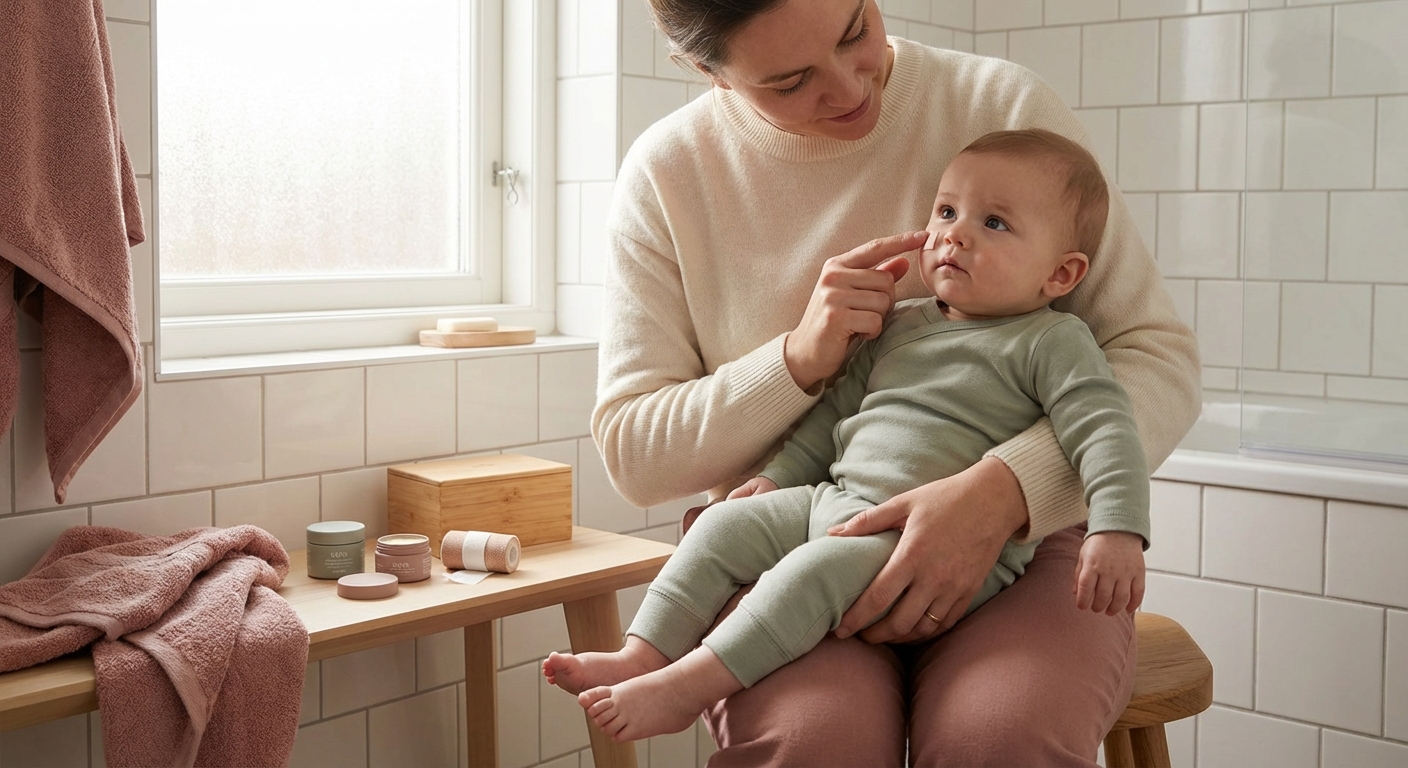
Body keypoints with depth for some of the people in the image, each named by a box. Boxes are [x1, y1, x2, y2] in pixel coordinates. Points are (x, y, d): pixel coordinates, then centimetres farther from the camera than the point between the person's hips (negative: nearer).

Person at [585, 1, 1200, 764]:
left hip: (1015, 537, 0)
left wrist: (1002, 489, -24)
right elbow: (633, 452, 0)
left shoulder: (1003, 106, -3)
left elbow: (1159, 356, -7)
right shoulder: (669, 170, 0)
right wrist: (800, 360, -15)